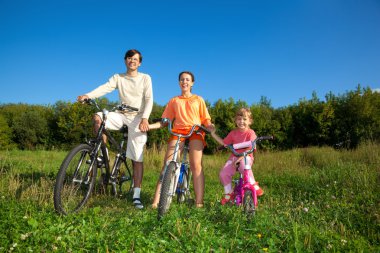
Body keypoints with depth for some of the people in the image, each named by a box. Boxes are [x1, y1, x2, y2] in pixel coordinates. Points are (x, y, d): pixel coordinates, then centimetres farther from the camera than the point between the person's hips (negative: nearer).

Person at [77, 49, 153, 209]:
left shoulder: (145, 78, 3)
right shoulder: (118, 77, 8)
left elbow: (149, 100, -8)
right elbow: (105, 88, -9)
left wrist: (145, 118, -25)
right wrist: (88, 95, -29)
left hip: (137, 118, -2)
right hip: (121, 115, 3)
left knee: (137, 158, -6)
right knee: (98, 117, -27)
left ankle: (136, 195, -1)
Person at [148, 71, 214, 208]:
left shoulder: (198, 99, 19)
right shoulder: (174, 101, 20)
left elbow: (205, 119, 11)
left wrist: (209, 126, -12)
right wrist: (150, 126, -5)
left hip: (195, 132, 0)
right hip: (178, 132, 1)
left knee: (196, 165, -18)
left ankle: (199, 202, -17)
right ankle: (156, 201, -15)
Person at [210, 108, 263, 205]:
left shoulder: (250, 132, -6)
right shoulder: (233, 132, 8)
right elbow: (224, 143, 16)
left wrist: (241, 157, -26)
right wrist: (213, 134, 9)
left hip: (246, 157, -4)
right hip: (234, 157, 4)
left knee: (243, 164, -40)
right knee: (223, 174, -17)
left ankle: (254, 185, -18)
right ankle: (228, 193, 5)